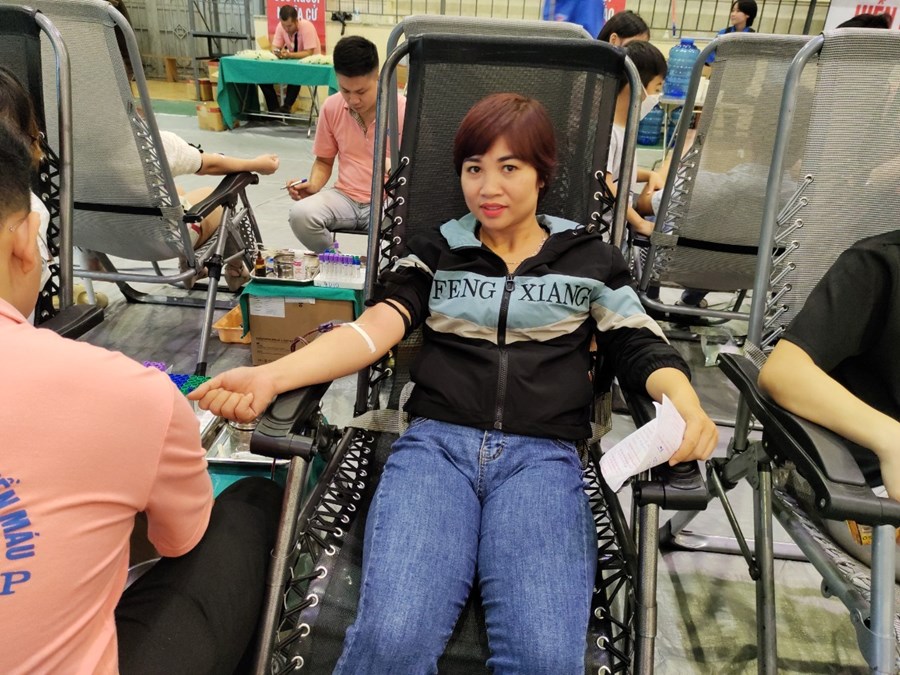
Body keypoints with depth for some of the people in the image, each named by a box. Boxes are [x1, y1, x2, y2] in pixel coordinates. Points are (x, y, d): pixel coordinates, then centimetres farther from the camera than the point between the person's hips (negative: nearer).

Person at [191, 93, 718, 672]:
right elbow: (374, 329, 2)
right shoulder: (434, 252, 16)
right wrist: (272, 376, -15)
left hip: (543, 456, 0)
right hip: (436, 443, 1)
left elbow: (642, 348, 10)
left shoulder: (591, 259, 16)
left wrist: (686, 404, -14)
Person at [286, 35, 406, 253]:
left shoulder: (403, 110, -10)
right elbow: (324, 161, 14)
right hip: (345, 197, 3)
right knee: (300, 215, -27)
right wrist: (313, 185, -7)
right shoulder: (331, 107, 1)